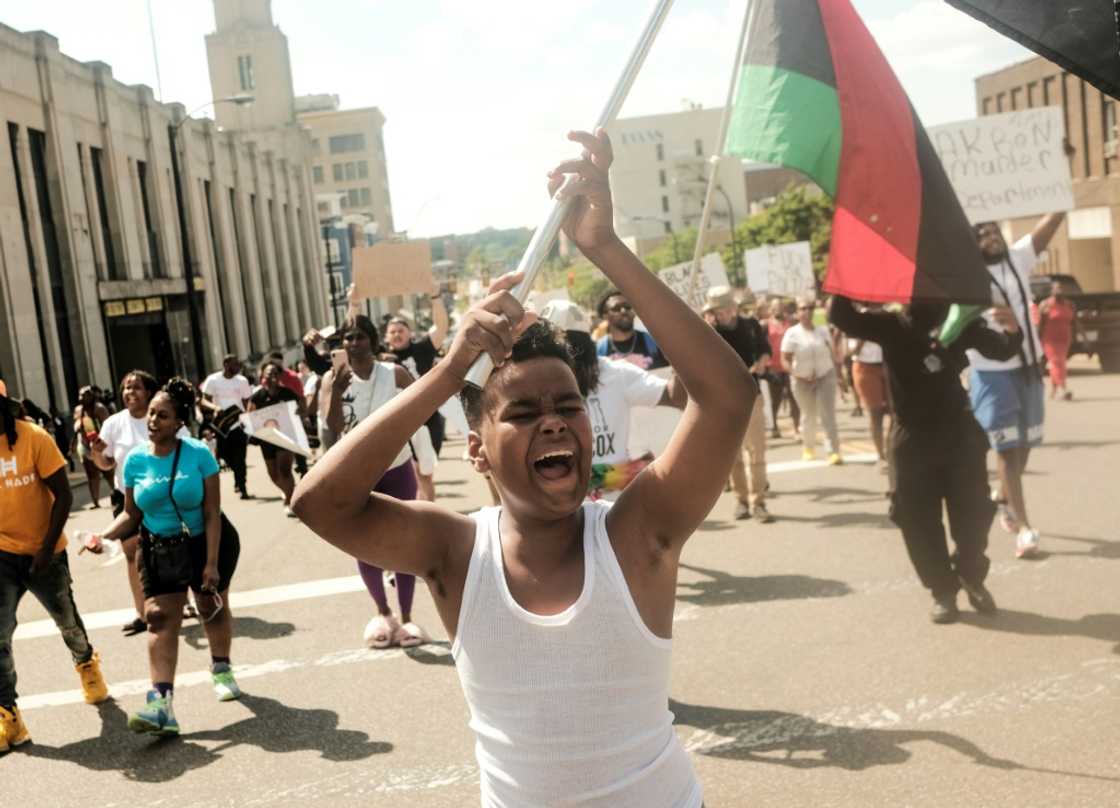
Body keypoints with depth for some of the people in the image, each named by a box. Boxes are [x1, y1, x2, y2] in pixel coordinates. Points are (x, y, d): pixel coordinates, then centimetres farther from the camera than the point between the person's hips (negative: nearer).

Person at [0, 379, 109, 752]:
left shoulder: (34, 438, -17)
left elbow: (63, 496, -13)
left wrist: (47, 548, -17)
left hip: (44, 551, -1)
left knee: (67, 620, 17)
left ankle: (86, 664, 48)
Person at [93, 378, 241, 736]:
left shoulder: (198, 454, -17)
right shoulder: (135, 459, -6)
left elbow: (212, 513, -16)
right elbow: (132, 514, 2)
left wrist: (211, 564, -18)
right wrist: (104, 536, -18)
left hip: (206, 542, -2)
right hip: (159, 549, 2)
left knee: (213, 608, 14)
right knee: (159, 619, -10)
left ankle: (221, 669, 42)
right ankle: (161, 703, -15)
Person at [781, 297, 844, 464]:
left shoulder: (823, 330, 1)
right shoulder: (792, 334, -7)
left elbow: (832, 352, 8)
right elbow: (785, 360, -8)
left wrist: (837, 372, 4)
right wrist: (797, 375, -19)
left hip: (826, 376, 1)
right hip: (803, 380, -1)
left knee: (828, 415, -8)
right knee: (809, 416, 11)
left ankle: (834, 452, -11)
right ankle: (808, 447, 35)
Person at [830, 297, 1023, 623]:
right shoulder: (892, 326, -6)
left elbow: (1000, 350, 3)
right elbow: (841, 316, -14)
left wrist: (1012, 331, -19)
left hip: (959, 435, 1)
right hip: (912, 441, -1)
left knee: (973, 513, 9)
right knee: (919, 521, 3)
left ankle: (973, 578, 33)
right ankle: (943, 590, 20)